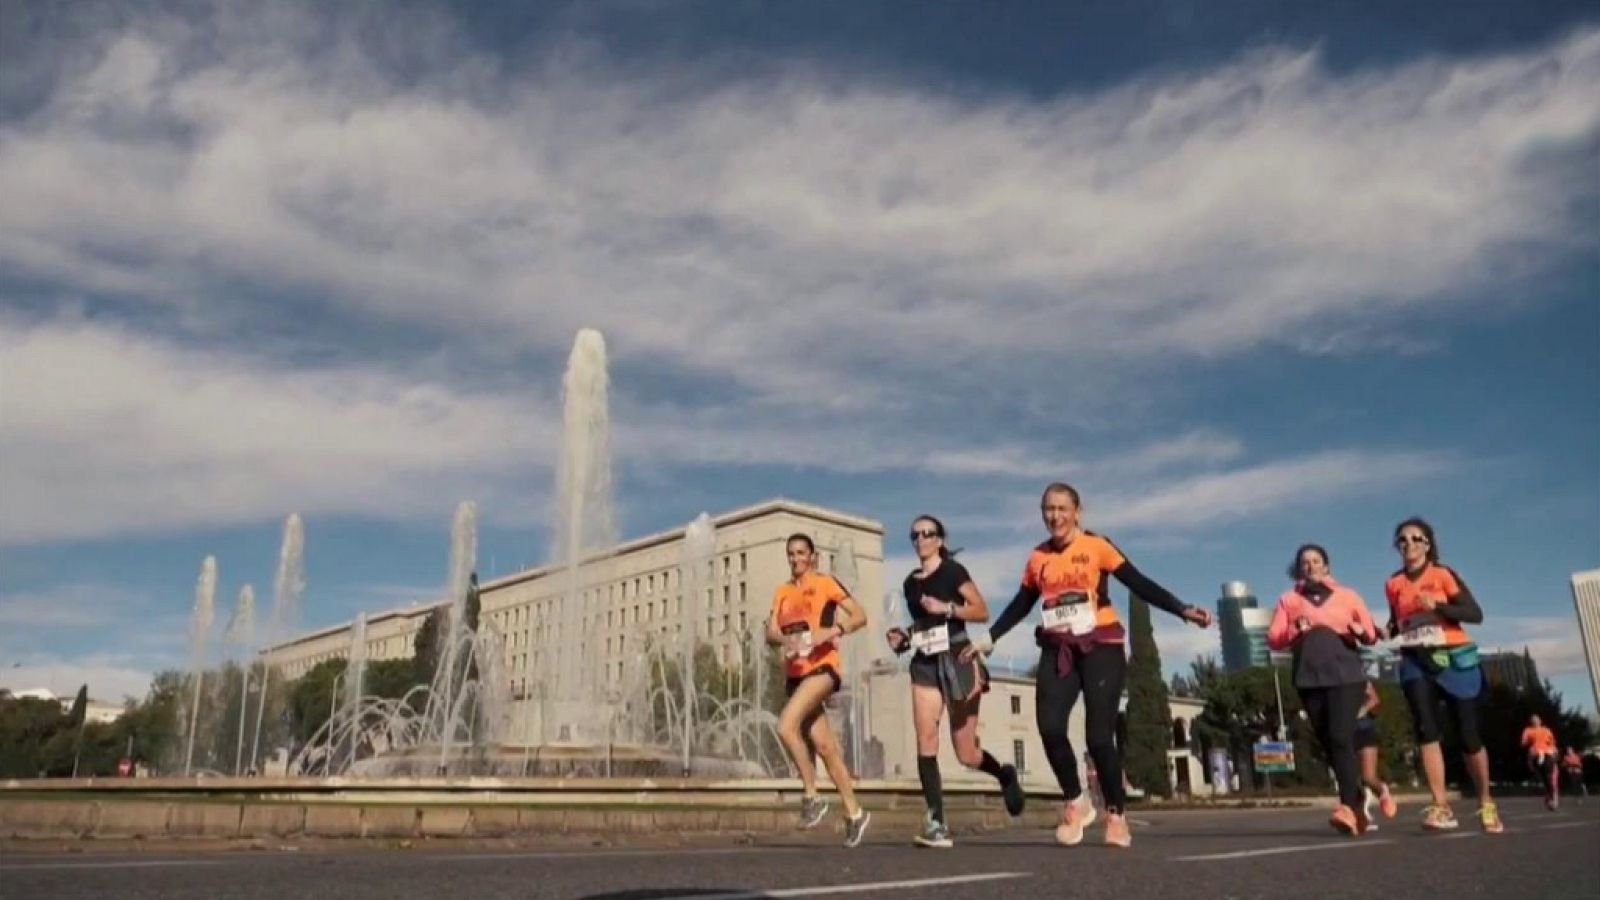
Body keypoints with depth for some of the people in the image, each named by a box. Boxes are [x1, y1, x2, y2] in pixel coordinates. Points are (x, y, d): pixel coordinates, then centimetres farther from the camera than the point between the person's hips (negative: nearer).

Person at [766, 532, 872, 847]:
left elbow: (859, 617, -4)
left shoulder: (826, 583, 2)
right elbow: (770, 632, 5)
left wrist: (831, 631, -20)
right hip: (795, 672, 6)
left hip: (822, 666, -6)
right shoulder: (782, 592, 15)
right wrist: (787, 639, -18)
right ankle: (854, 812, 17)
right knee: (823, 745, 6)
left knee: (786, 725, -24)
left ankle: (812, 796, -10)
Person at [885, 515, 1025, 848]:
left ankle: (1005, 775, 35)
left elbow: (983, 611, -7)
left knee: (966, 753, 1)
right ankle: (936, 823, -14)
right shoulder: (910, 582, 13)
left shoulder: (953, 571, -3)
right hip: (924, 664, 5)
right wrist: (903, 637, 6)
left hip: (957, 660, -5)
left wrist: (946, 608, -19)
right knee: (925, 739, -15)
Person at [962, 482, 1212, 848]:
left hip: (1100, 647, -3)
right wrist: (990, 638, 17)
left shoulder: (1097, 546, -1)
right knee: (1049, 726, -16)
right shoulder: (1037, 558, 9)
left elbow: (1140, 584, -4)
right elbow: (1021, 605, 20)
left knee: (1099, 736, -8)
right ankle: (1075, 802, 7)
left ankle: (1116, 815, 15)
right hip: (1058, 650, 3)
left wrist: (1183, 610, -13)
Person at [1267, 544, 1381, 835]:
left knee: (1340, 737, -18)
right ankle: (1358, 807, 13)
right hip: (1309, 678, 2)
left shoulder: (1347, 595, 14)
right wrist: (1294, 632, -13)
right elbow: (1273, 639, 6)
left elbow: (1372, 635, 11)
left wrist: (1361, 631, -11)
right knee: (1328, 742, 2)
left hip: (1346, 674, -2)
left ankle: (1348, 807, -22)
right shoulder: (1289, 600, 14)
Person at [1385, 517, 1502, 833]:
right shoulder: (1393, 584, 9)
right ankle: (1440, 807, -16)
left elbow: (1475, 613, -8)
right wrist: (1394, 631, 1)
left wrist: (1437, 606, -21)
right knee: (1425, 729, -14)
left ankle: (1486, 804, 21)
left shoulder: (1443, 574, -1)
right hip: (1415, 663, 2)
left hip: (1453, 659, -2)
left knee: (1468, 734, 2)